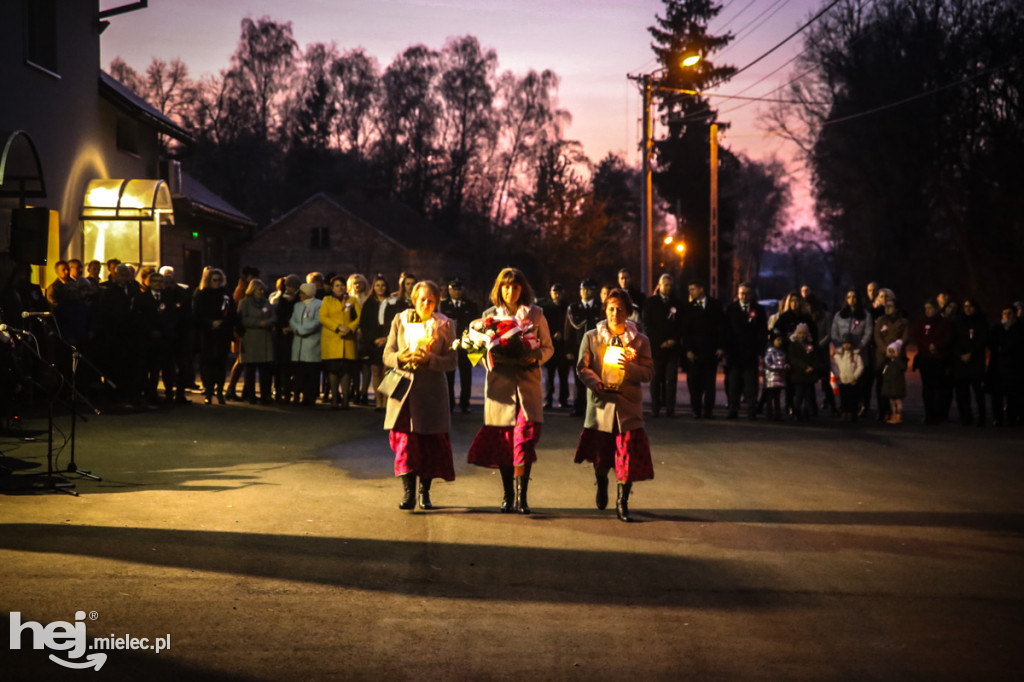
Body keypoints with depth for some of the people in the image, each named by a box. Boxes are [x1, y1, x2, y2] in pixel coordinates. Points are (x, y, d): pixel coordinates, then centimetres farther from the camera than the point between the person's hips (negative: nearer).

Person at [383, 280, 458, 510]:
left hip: (432, 390, 0)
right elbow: (387, 355, 8)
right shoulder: (400, 321, 10)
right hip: (404, 387, 1)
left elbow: (451, 361, 0)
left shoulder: (445, 325, 6)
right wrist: (401, 358, -14)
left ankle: (425, 492, 11)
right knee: (404, 439, -8)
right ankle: (408, 492, -7)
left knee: (431, 442, 0)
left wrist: (429, 359, -17)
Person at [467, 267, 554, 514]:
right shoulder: (490, 315, 12)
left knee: (526, 433, -13)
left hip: (528, 381, -1)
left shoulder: (535, 314, 9)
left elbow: (548, 347, 12)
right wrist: (493, 359, -10)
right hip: (500, 382, 1)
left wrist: (536, 356, -9)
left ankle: (521, 495, -10)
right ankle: (508, 495, 10)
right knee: (502, 439, 1)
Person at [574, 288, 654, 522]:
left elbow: (648, 372, 1)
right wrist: (597, 383, -16)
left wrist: (630, 367, -19)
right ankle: (601, 485, 42)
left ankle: (622, 502, 6)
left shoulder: (640, 341, 5)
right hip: (601, 405, 0)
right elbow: (582, 367, 2)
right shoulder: (591, 338, 6)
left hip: (629, 406, 0)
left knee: (629, 457, -7)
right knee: (600, 457, 9)